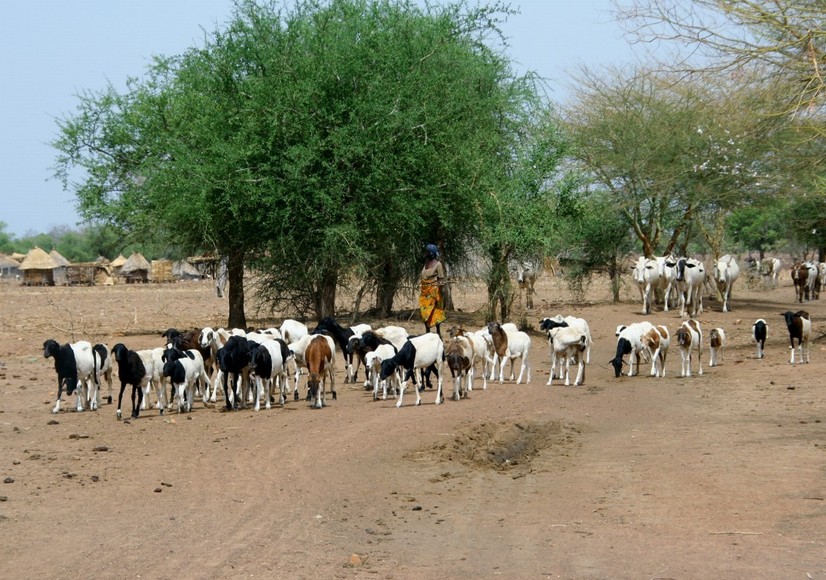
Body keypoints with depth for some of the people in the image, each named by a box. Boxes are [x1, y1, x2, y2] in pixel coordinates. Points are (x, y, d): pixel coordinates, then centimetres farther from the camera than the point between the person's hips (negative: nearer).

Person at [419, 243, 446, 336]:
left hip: (434, 292, -7)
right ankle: (427, 331, 17)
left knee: (435, 312, -1)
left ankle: (438, 331, 8)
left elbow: (442, 280, -10)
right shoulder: (426, 262, 11)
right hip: (425, 292, 7)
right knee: (424, 312, 7)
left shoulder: (438, 264, -10)